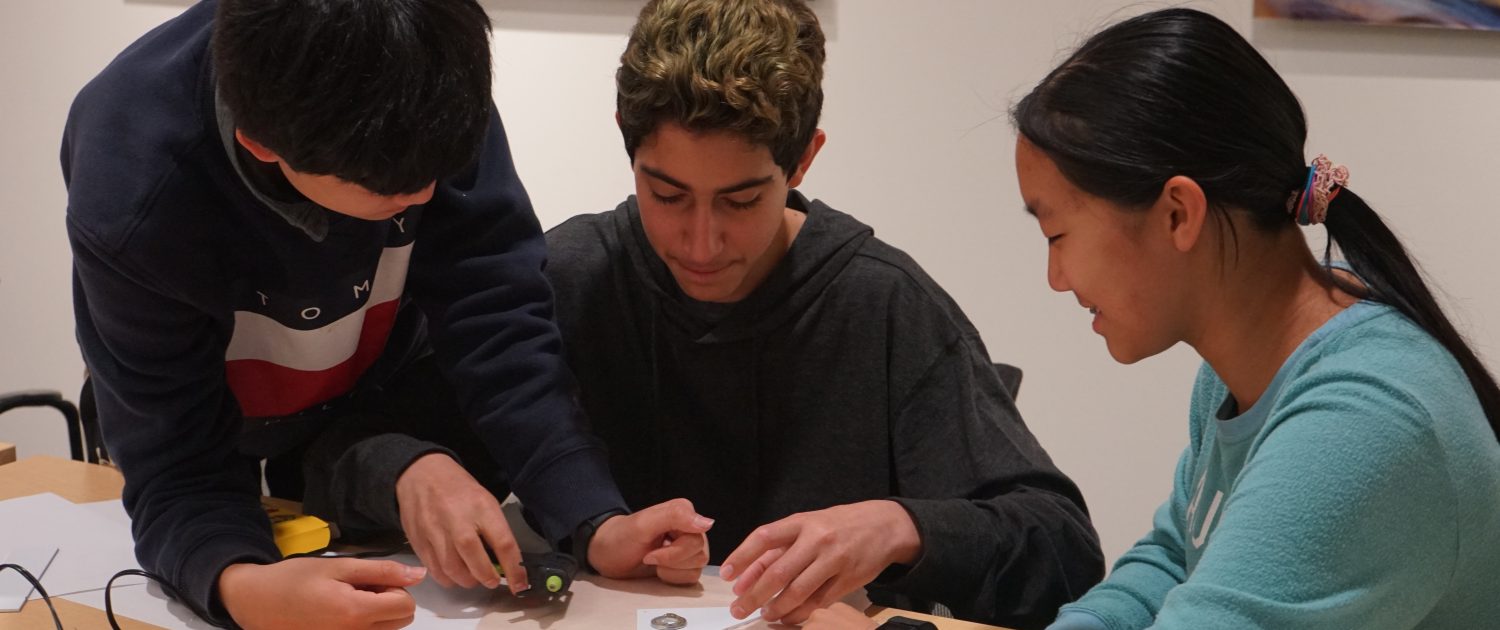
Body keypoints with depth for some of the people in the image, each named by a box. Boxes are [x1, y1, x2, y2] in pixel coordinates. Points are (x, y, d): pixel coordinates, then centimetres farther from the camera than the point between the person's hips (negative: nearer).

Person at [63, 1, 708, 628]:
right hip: (234, 432, -3)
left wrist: (598, 524, -40)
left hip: (382, 399, 3)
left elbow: (495, 318, -29)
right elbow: (178, 473, -32)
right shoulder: (129, 202, -37)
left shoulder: (420, 99, -30)